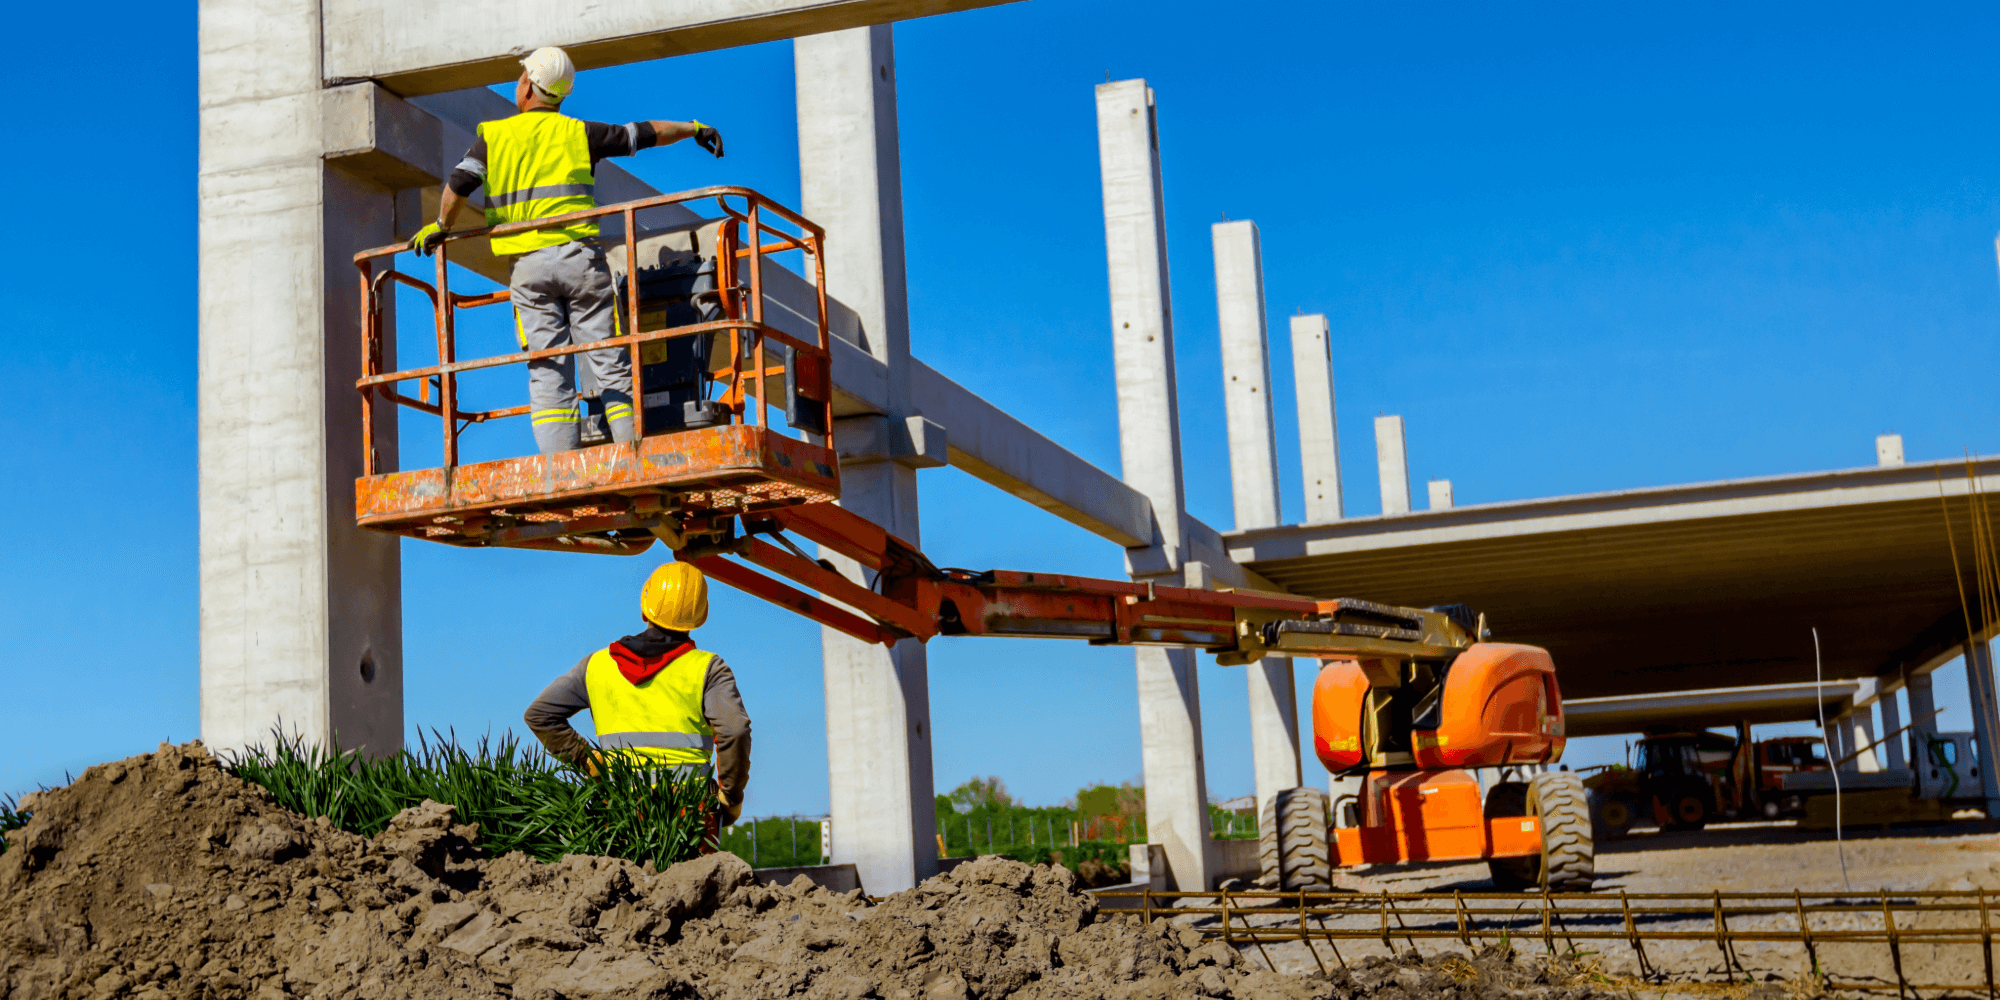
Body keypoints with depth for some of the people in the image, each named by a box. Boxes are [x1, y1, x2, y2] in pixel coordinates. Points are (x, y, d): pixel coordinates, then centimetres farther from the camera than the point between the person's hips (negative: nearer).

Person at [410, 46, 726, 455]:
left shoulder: (493, 135, 8)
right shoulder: (578, 133, 8)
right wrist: (692, 129, 27)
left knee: (548, 374, 0)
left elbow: (459, 184, -4)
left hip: (528, 265, 0)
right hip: (581, 258, 0)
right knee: (611, 364, 0)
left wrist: (441, 226, 12)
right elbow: (642, 134, 13)